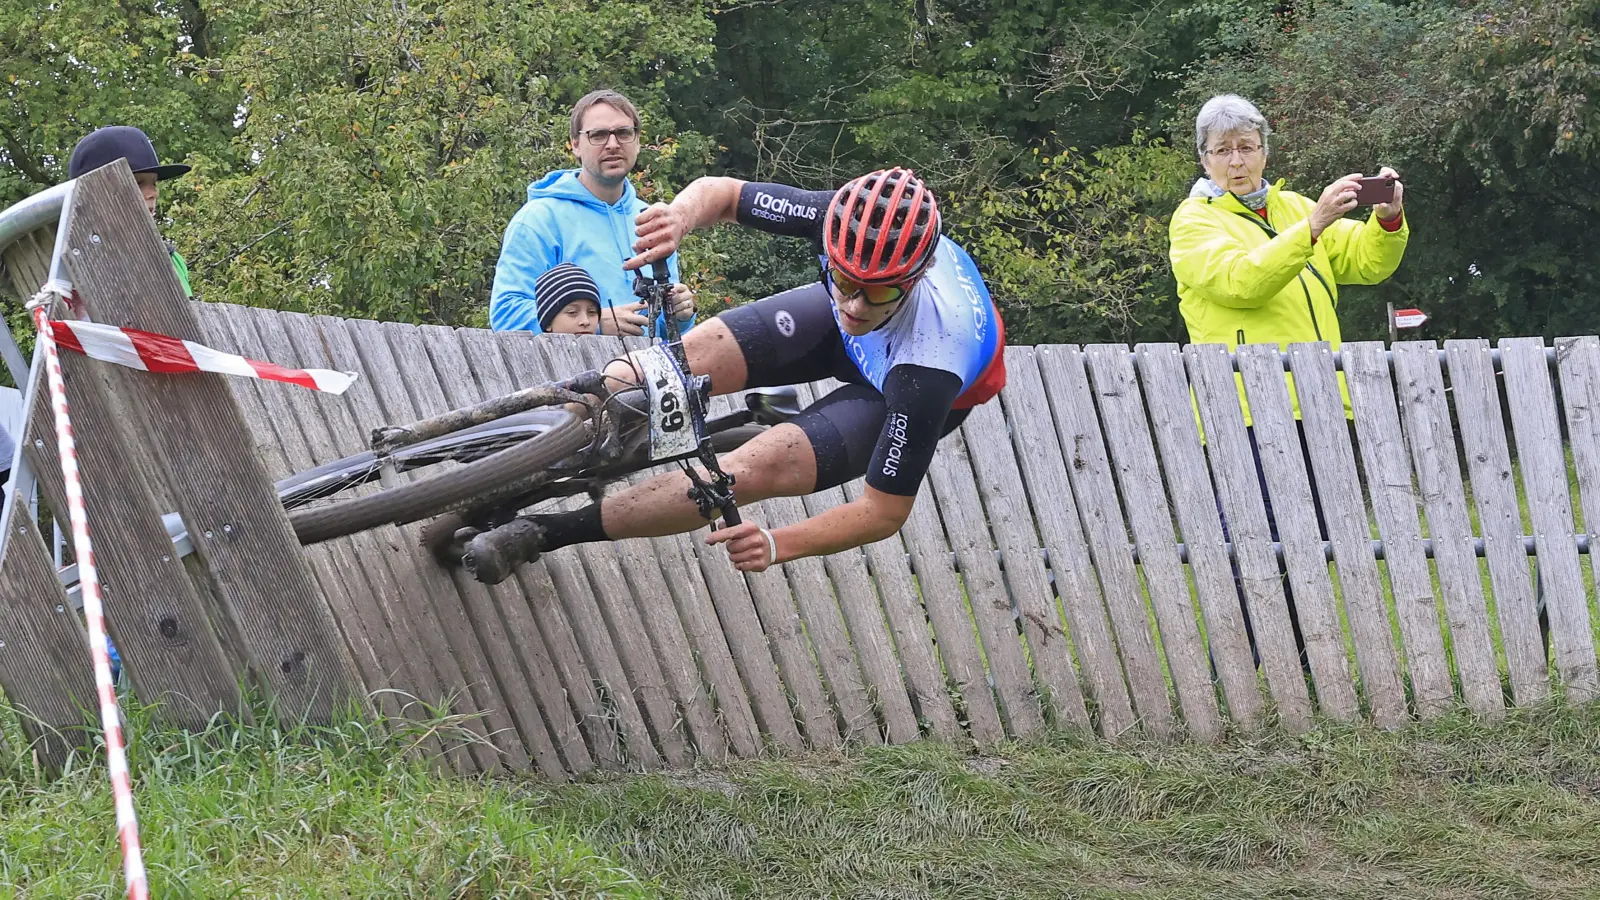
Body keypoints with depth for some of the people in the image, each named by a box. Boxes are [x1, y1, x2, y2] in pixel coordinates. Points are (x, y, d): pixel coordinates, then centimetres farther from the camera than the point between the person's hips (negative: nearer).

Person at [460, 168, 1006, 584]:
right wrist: (682, 215, -43)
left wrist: (778, 544, -49)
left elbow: (886, 512, -34)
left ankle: (540, 535, -22)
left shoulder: (929, 371, -43)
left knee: (758, 469, -27)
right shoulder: (845, 221, -34)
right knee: (689, 358, -22)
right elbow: (720, 192, -18)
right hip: (843, 335, 5)